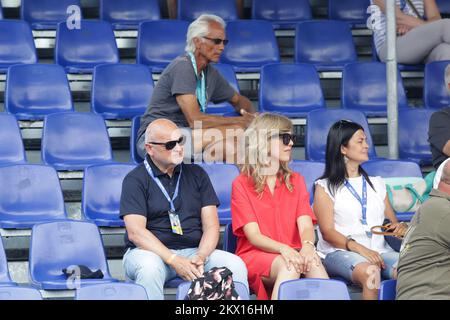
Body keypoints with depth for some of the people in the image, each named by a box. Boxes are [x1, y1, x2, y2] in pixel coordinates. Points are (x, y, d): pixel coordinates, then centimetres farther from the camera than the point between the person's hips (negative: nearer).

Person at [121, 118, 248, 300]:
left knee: (236, 265, -23)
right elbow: (136, 232, -10)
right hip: (151, 252, -3)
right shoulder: (135, 180, 2)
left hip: (194, 251, 3)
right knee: (149, 268, -38)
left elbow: (211, 226, 8)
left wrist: (200, 258, -13)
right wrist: (174, 261, -21)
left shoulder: (196, 174, 14)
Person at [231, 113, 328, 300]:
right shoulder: (241, 185, 5)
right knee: (289, 264, -36)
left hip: (292, 253, 3)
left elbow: (306, 225, 1)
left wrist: (307, 245, -24)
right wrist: (283, 249, -27)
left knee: (313, 261, -32)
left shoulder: (296, 181, 18)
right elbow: (253, 236, -7)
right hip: (254, 256, -3)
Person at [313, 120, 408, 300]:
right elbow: (327, 232, -2)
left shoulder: (376, 183, 25)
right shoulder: (325, 187, 9)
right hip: (339, 252, -4)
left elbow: (392, 221, 24)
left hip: (379, 250, 4)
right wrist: (358, 248, -19)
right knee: (370, 272, -38)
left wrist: (400, 228, -3)